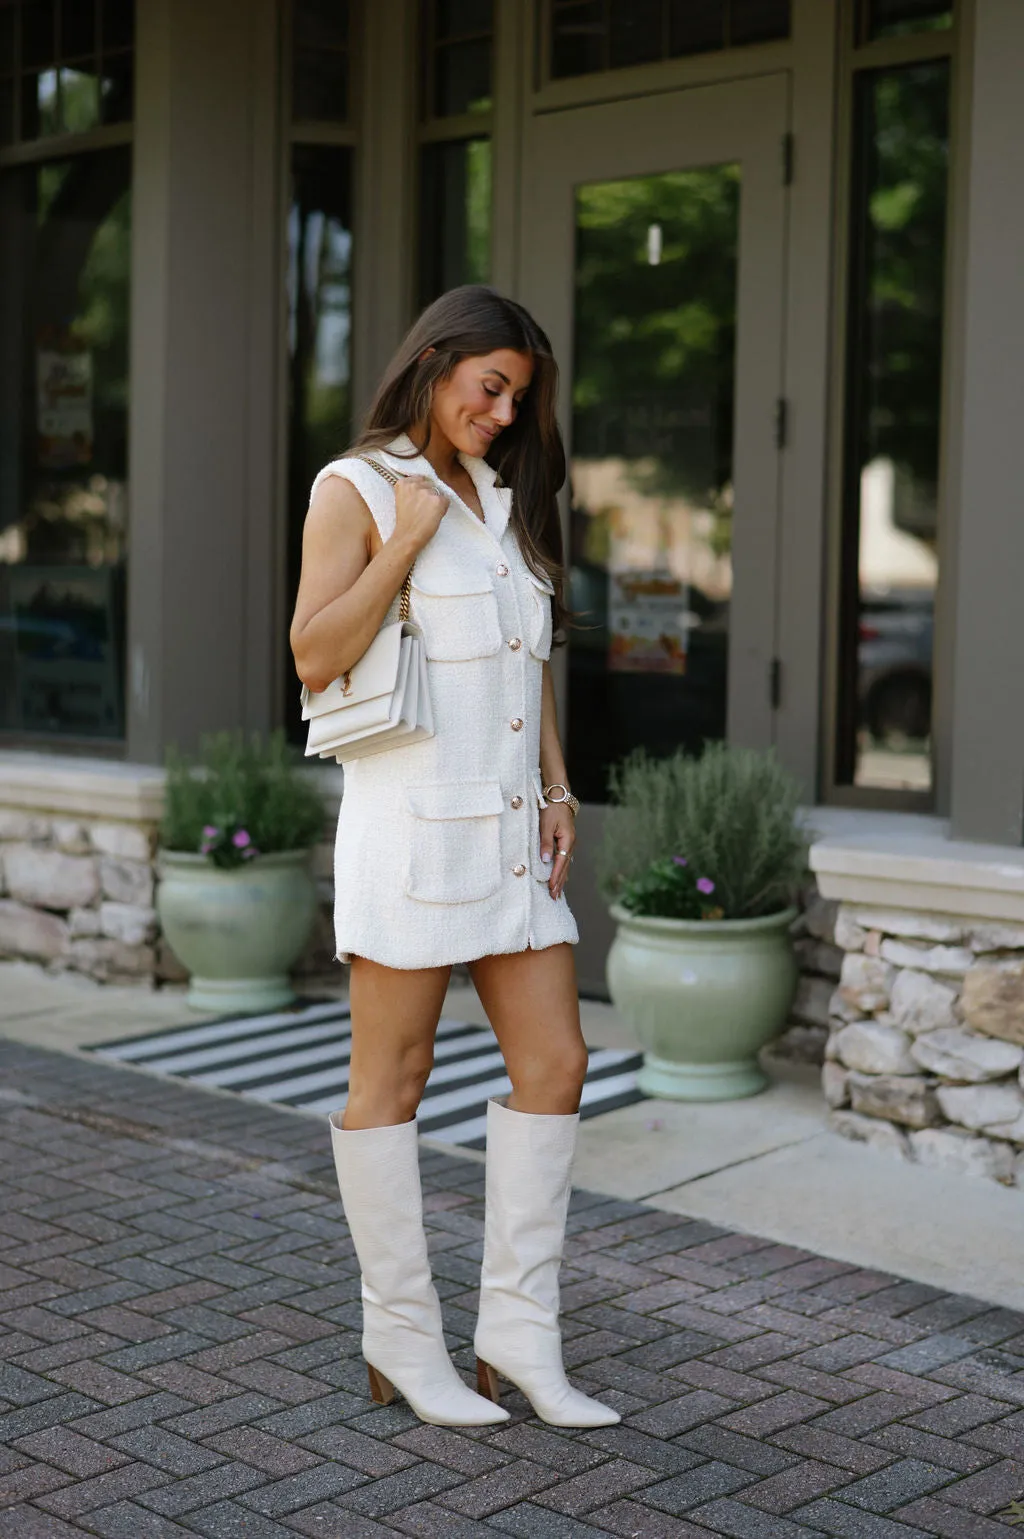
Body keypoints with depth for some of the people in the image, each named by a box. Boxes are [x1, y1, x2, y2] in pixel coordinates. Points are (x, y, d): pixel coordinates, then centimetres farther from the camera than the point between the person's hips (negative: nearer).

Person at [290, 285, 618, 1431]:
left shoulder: (502, 498, 18)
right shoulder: (356, 490, -2)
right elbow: (314, 657, -11)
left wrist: (558, 791, 10)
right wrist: (407, 541, -15)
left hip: (510, 826, 7)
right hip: (411, 822, -7)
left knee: (555, 1064, 3)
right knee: (392, 1079, 2)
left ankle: (518, 1335, 12)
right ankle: (401, 1341, 13)